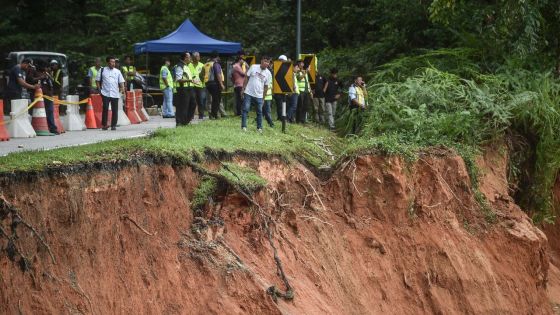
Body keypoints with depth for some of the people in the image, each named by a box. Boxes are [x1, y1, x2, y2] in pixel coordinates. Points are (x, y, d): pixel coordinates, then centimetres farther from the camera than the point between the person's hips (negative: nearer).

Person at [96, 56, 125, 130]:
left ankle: (113, 125, 9)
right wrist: (99, 89, 0)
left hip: (115, 94, 2)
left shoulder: (117, 71, 11)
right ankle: (104, 125, 0)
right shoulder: (102, 70, 6)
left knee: (115, 110, 1)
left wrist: (123, 88, -8)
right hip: (105, 93, -2)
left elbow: (121, 81, 9)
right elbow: (98, 80, 10)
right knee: (105, 108, -8)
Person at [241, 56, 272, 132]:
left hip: (259, 95, 1)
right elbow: (247, 77, 3)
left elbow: (266, 86, 5)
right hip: (248, 93, -1)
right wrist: (243, 88, 0)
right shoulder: (253, 67, -3)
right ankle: (244, 126, 1)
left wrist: (263, 97, 3)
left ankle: (259, 127, 16)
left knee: (259, 111, 5)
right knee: (245, 109, -4)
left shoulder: (268, 73, 0)